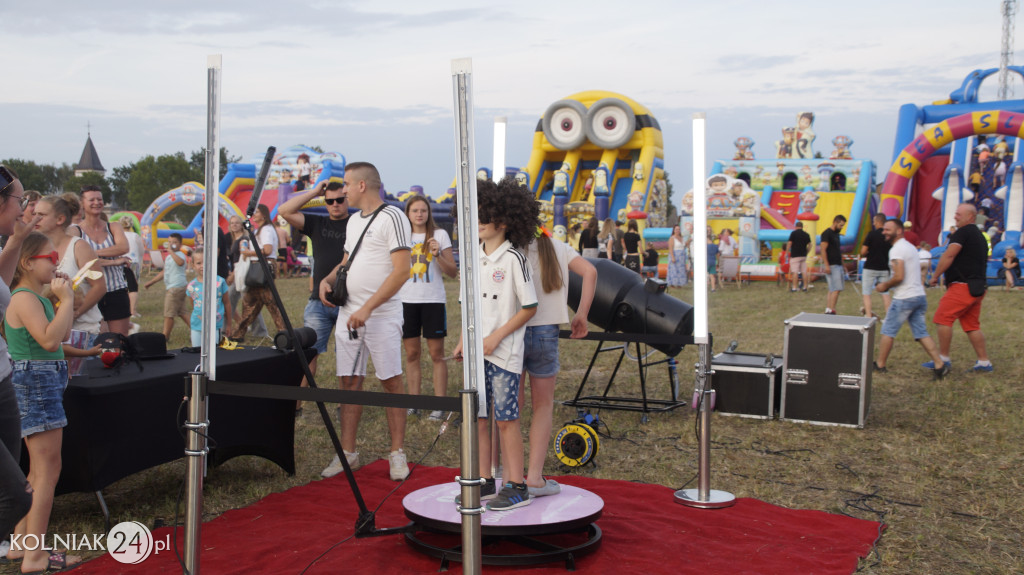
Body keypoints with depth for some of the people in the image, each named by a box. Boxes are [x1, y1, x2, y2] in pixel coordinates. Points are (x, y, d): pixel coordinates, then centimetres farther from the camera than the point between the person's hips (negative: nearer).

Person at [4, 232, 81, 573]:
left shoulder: (37, 298, 16)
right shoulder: (24, 298, -15)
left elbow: (62, 336, 20)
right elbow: (49, 340, -28)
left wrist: (68, 298, 14)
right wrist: (66, 299, -22)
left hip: (44, 385, 11)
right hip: (36, 383, -11)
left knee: (39, 471, 16)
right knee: (48, 471, -8)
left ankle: (20, 544, 25)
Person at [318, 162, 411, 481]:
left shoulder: (392, 217, -10)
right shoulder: (354, 220, 17)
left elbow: (402, 271, -16)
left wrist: (367, 308, -20)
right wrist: (328, 279, 7)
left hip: (382, 315, -8)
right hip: (348, 312, 8)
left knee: (391, 382, -1)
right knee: (349, 381, 8)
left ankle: (397, 453, 8)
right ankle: (348, 452, 16)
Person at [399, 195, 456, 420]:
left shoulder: (439, 235, 2)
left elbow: (453, 272, -1)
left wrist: (437, 255, -15)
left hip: (433, 300, -3)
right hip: (406, 300, 3)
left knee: (437, 354, -2)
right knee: (411, 353, 6)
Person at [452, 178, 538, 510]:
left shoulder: (513, 258, -10)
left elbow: (529, 308, -11)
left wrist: (496, 337, -15)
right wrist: (463, 341, 9)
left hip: (504, 352, -6)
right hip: (477, 352, 6)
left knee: (506, 419, -2)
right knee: (478, 418, 9)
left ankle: (517, 487, 7)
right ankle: (484, 483, 21)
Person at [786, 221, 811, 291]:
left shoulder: (793, 233, -5)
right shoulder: (806, 235, 9)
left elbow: (789, 244, -8)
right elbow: (809, 245, 10)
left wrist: (787, 253, 0)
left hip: (795, 255, -5)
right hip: (803, 256, 5)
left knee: (795, 272, -6)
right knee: (804, 272, 7)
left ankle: (794, 287, -9)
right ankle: (805, 287, 9)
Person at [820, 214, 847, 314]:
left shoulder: (836, 234, 18)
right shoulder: (827, 233, -10)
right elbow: (823, 250, -16)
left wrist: (842, 265, 22)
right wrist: (826, 265, -21)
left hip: (838, 265, 9)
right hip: (831, 266, -9)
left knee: (832, 290, 8)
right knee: (836, 289, -13)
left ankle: (828, 310, 11)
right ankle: (831, 311, -14)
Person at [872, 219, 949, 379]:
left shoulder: (896, 250, -13)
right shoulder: (910, 247, 18)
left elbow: (899, 277, -22)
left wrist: (885, 286, -6)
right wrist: (888, 283, 17)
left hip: (904, 298, -9)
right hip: (920, 295, 9)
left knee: (888, 331, 3)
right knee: (922, 333, 8)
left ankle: (880, 365, 10)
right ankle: (940, 365, 1)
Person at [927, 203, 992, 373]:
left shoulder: (963, 232, -9)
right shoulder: (980, 236, 21)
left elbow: (949, 255, -17)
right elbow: (983, 262, 26)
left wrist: (935, 276, -9)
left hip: (962, 286, -10)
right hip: (977, 287, 10)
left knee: (943, 319, -7)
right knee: (972, 325, 12)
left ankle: (943, 359, -5)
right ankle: (984, 362, 12)